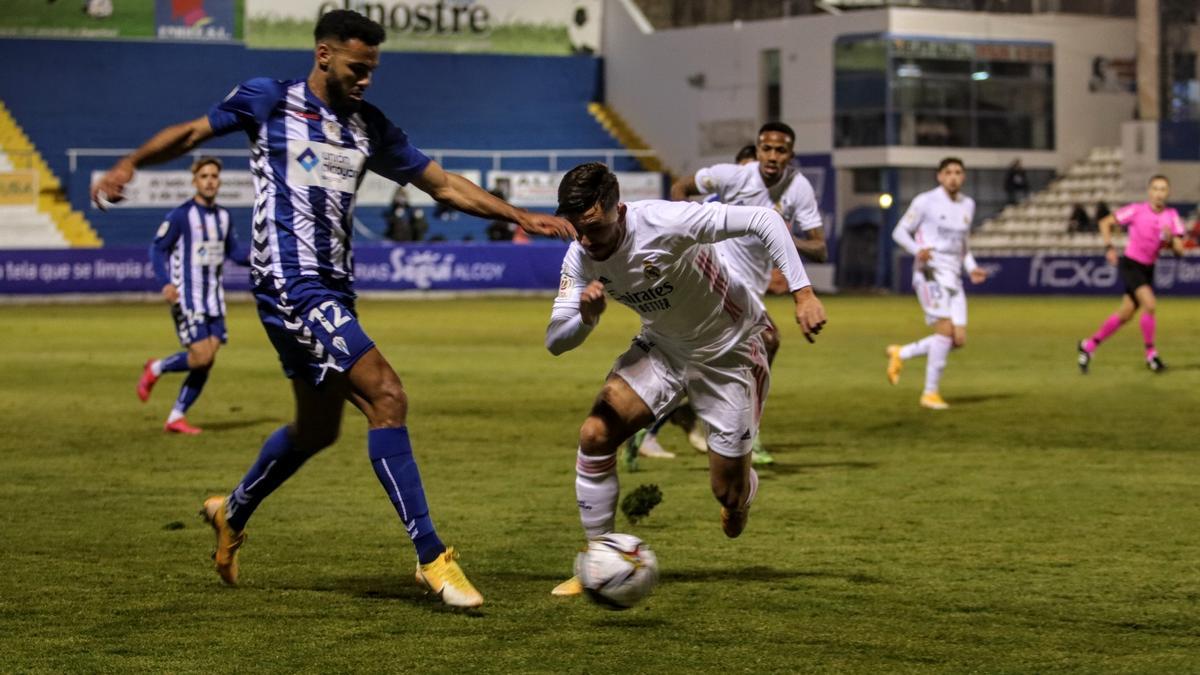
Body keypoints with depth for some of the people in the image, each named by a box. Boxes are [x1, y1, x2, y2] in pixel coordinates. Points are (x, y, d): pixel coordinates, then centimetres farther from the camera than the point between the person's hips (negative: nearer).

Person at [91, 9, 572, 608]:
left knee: (318, 429, 19)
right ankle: (431, 557, -18)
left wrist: (521, 217, 7)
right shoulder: (269, 100, 0)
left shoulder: (370, 128, 13)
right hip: (289, 283, -8)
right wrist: (129, 164, -11)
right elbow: (190, 134, 6)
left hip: (332, 286, 8)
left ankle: (232, 514, 45)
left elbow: (444, 184, 15)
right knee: (386, 398, -19)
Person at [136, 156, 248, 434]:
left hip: (214, 300, 6)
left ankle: (177, 417, 9)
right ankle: (155, 369, 12)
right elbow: (157, 249, -8)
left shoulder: (223, 216, 10)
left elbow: (232, 251, 18)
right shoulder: (180, 215, -9)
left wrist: (251, 258, -3)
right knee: (201, 356, -16)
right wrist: (165, 283, -21)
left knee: (207, 361, 0)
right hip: (187, 298, -6)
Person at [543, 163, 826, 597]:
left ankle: (744, 486, 41)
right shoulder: (580, 258, -15)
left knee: (729, 493, 0)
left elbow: (764, 220, -30)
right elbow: (555, 342, -13)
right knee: (594, 434, -16)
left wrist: (803, 294, -36)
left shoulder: (665, 223, -34)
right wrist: (585, 318, -36)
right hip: (662, 347, 5)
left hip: (731, 351, -5)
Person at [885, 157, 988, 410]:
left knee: (958, 340, -1)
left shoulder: (968, 205, 14)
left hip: (953, 278, 7)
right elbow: (900, 232, -1)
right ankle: (931, 393, -9)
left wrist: (972, 268, 9)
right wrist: (917, 250, -21)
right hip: (930, 273, -7)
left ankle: (900, 354, 17)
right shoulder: (926, 201, -5)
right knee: (945, 330, -19)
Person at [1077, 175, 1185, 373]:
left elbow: (1179, 250, -5)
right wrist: (1109, 248, -12)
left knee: (1125, 315, 10)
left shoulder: (1172, 216, -2)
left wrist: (1170, 238, -26)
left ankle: (1089, 346, 26)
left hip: (1148, 269, 5)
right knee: (1150, 304, -22)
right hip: (1130, 265, -5)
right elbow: (1105, 223, -2)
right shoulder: (1137, 210, -12)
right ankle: (1151, 355, -7)